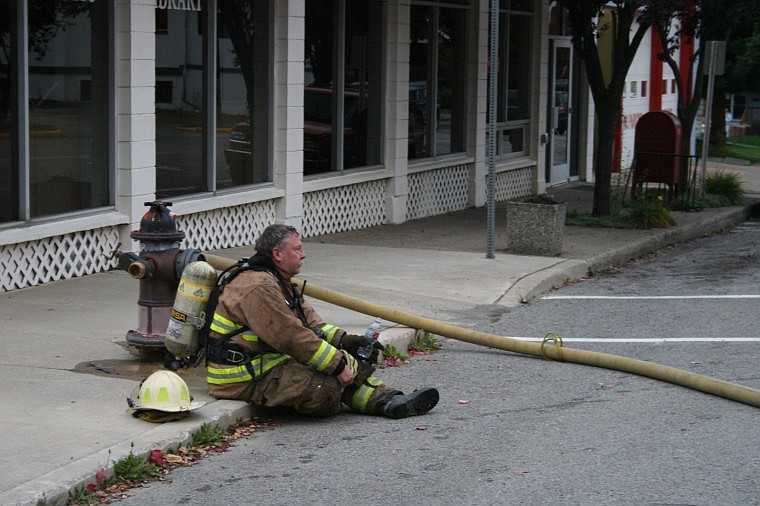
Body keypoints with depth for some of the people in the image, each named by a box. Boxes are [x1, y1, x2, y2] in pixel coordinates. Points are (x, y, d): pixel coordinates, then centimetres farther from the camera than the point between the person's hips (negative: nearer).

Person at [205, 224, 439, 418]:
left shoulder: (279, 283, 16)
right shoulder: (259, 289, -21)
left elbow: (310, 322, 15)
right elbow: (293, 337, -26)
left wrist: (345, 340, -1)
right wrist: (337, 365, -23)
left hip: (272, 361, 11)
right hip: (244, 381, -11)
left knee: (345, 360, 4)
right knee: (325, 388, -26)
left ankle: (388, 400, -7)